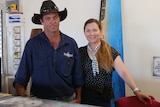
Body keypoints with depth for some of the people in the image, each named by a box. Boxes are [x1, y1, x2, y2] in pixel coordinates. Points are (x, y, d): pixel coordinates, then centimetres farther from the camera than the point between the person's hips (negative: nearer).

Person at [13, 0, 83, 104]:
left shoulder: (71, 44, 0)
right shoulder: (32, 44, -7)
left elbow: (77, 76, 6)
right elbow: (21, 78, -5)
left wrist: (78, 98, 1)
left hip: (69, 99, 2)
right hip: (40, 100, -2)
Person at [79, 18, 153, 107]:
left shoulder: (110, 52, -1)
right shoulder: (80, 52, 3)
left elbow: (123, 72, -9)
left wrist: (136, 91, -19)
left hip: (104, 99, 0)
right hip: (84, 99, 1)